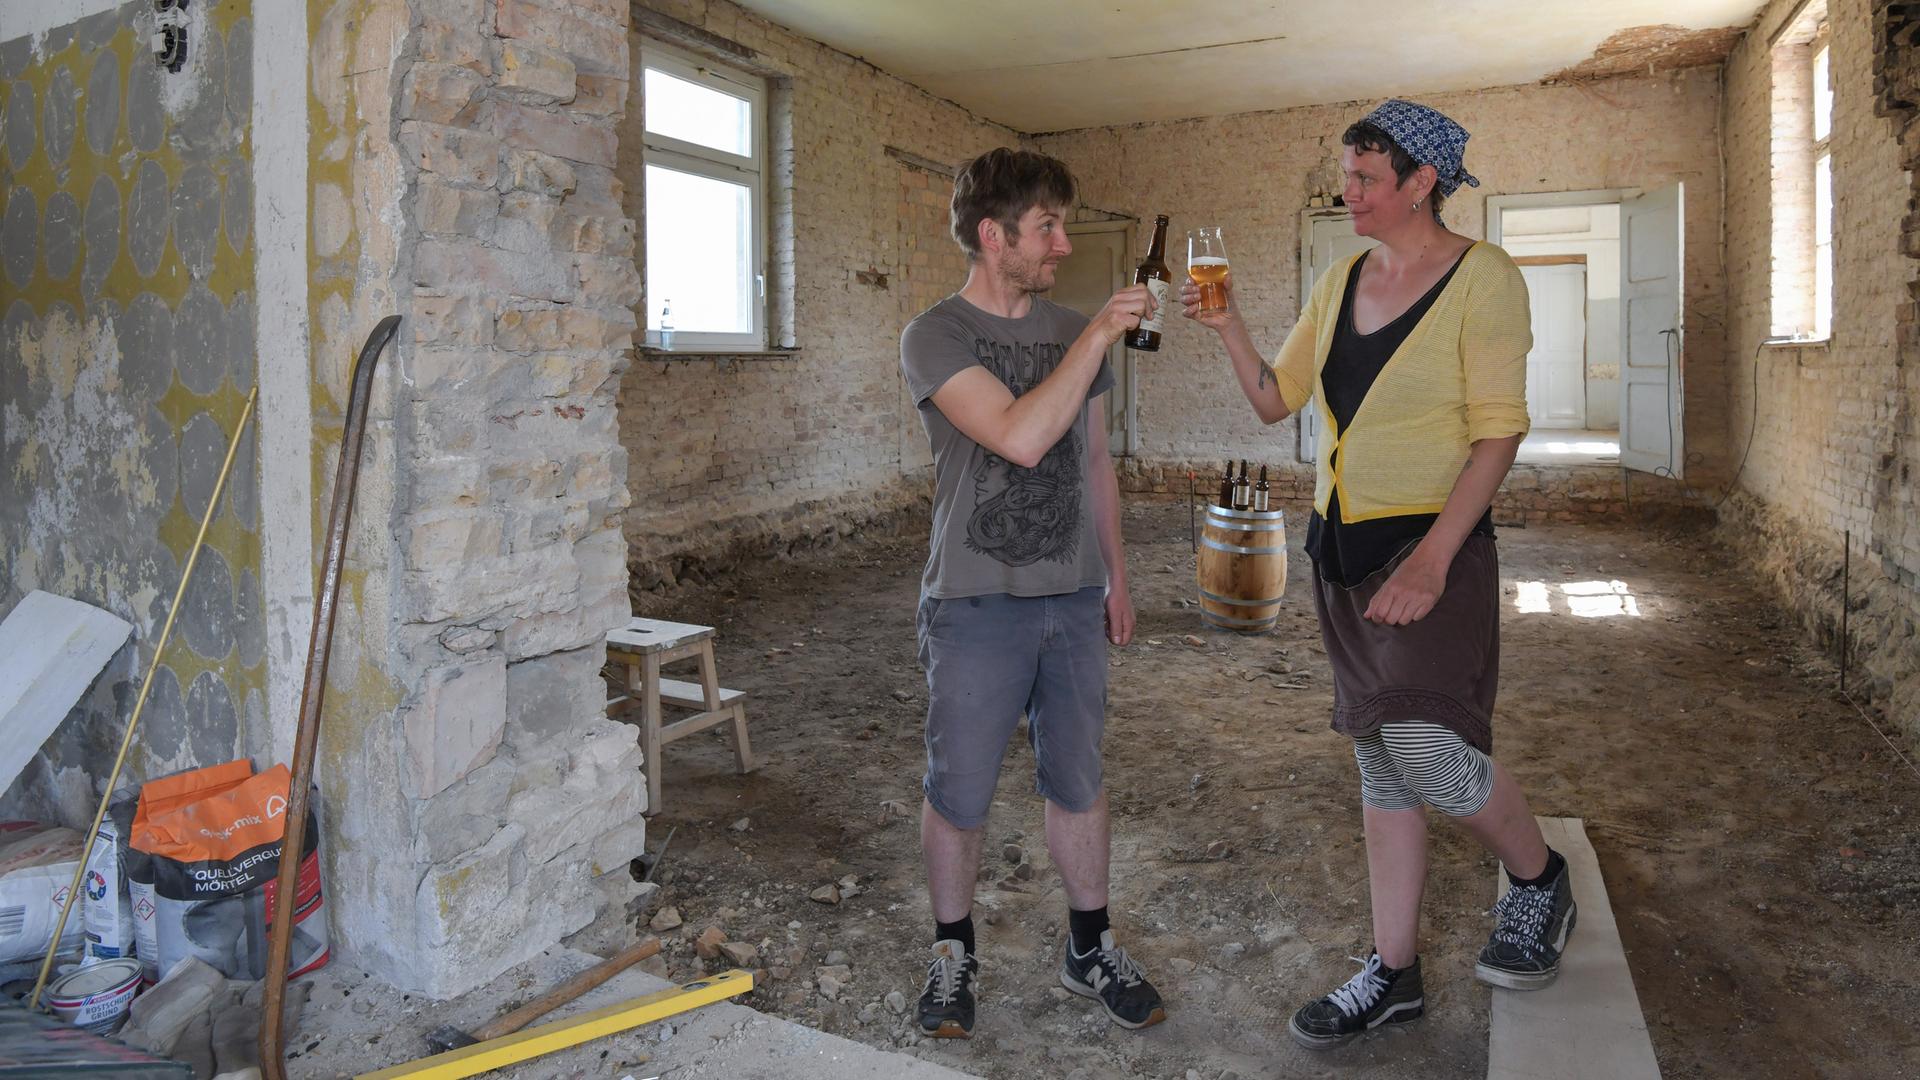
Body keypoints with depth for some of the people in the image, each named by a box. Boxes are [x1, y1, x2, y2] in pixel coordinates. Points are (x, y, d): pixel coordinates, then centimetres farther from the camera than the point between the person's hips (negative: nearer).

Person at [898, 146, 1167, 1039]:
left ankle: (1090, 948, 30)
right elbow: (1020, 437, -24)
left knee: (1077, 781, 14)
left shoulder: (1076, 331, 9)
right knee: (959, 791, 6)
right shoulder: (935, 338, -8)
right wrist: (1099, 336, -19)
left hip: (1074, 599, 5)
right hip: (977, 604, -4)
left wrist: (1116, 578, 17)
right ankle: (953, 954, 27)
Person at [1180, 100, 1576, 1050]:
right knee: (1381, 761, 10)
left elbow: (1498, 431, -13)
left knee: (1428, 749, -15)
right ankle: (1394, 974, 21)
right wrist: (1229, 329, -3)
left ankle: (1538, 881, 19)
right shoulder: (1340, 282, 11)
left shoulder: (1482, 277, -7)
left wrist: (1433, 556, -22)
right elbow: (1275, 399, 13)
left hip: (1433, 545, -6)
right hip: (1340, 547, 7)